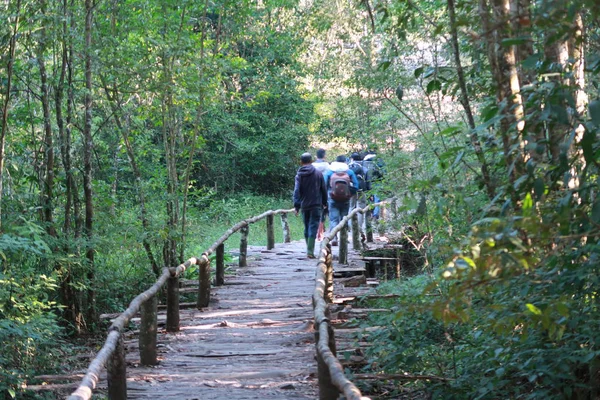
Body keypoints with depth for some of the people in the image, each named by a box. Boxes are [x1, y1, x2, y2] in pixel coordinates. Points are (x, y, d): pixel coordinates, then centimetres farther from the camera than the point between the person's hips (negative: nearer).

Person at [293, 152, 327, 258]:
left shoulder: (299, 175, 0)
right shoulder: (318, 173, 0)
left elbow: (296, 191, -6)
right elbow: (324, 189, 4)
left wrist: (296, 206, -7)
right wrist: (324, 202, 15)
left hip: (304, 205, 2)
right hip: (316, 205, -2)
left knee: (307, 228, 13)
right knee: (313, 227, -5)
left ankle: (309, 250, 17)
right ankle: (310, 251, -16)